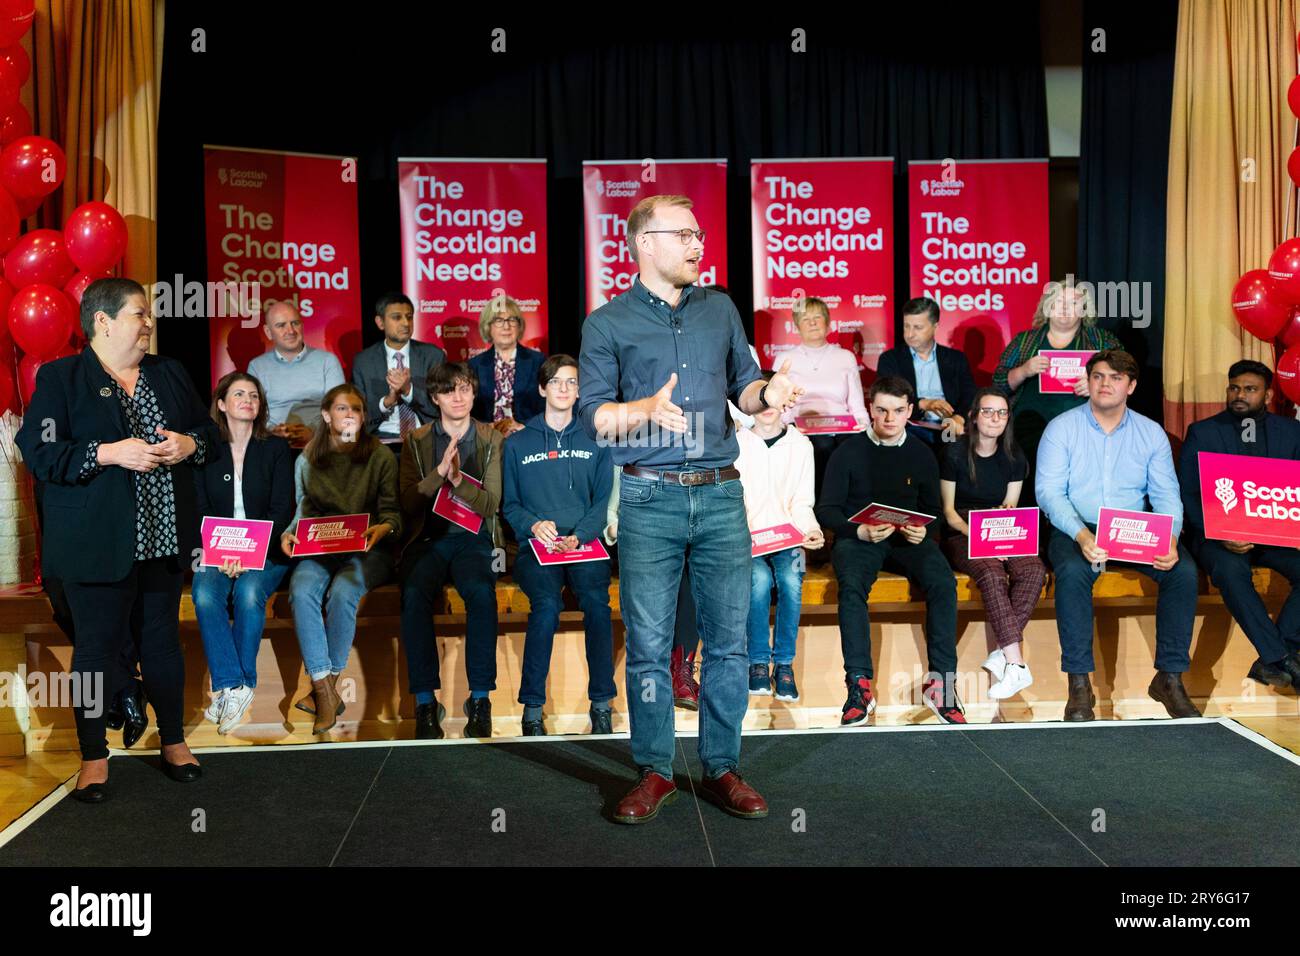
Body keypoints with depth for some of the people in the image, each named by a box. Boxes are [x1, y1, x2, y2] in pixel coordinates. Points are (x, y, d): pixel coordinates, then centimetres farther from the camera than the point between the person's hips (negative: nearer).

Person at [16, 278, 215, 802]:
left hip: (164, 537, 5)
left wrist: (190, 444, -5)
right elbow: (39, 451, -12)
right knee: (97, 645, 3)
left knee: (162, 637, 13)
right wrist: (110, 453, -22)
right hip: (98, 542, -4)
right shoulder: (59, 377, -4)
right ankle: (93, 757, 18)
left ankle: (174, 740, 27)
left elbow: (209, 431, 17)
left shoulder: (171, 374, 12)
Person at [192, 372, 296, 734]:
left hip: (266, 552, -1)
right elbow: (200, 511, 4)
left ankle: (238, 686, -19)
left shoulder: (276, 449, 6)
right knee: (204, 594, -30)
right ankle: (233, 687, -26)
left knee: (249, 593, -32)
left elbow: (282, 511, -1)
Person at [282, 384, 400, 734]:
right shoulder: (306, 461, 15)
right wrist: (289, 534, -6)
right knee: (301, 590, -30)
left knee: (342, 593, -33)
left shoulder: (381, 457, 7)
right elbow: (304, 511, 15)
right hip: (320, 548, 2)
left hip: (368, 550, -2)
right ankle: (326, 693, -27)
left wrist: (382, 528, -21)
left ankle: (325, 685, -14)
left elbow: (392, 511, 1)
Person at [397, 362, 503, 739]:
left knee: (481, 593, -34)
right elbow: (408, 503, 2)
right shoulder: (417, 440, 12)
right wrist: (439, 473, -14)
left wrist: (458, 479, -17)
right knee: (414, 595, -32)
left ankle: (480, 699, -25)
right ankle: (425, 701, -24)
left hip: (473, 538, -1)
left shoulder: (491, 440, 10)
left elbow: (490, 505, 1)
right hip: (427, 538, 1)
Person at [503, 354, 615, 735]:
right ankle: (532, 707, -16)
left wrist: (579, 536, -10)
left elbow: (603, 500, 7)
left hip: (584, 544, 1)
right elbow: (509, 505, 12)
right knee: (546, 604, -28)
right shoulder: (518, 444, 14)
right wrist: (533, 524, -9)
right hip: (536, 546, 0)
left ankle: (601, 704, -14)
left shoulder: (595, 442, 14)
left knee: (597, 600, -27)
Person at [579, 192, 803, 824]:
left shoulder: (719, 309, 14)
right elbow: (593, 414, -3)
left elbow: (742, 387, 16)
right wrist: (647, 408, -22)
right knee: (648, 644, 1)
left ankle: (721, 768, 18)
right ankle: (655, 771, 15)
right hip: (649, 498, -3)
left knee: (729, 639, 5)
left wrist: (767, 393, -7)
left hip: (720, 493, 3)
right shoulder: (608, 323, 3)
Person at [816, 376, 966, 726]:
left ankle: (940, 680, -24)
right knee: (852, 583, -35)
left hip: (908, 539, 2)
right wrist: (860, 531, -15)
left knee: (943, 582, -28)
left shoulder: (922, 455, 14)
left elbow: (933, 512, 17)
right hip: (857, 537, -2)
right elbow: (826, 509, 3)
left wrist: (924, 533, -7)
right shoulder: (848, 452, 6)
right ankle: (859, 684, -33)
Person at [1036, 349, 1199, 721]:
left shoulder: (1151, 433, 9)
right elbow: (1049, 492, -10)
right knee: (1072, 571, -35)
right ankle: (1079, 683, -26)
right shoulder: (1061, 428, 0)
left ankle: (1169, 678, -8)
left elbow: (1166, 494, 4)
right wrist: (1082, 536, -27)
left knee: (1184, 570, -22)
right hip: (1076, 531, -3)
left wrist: (1170, 540, -17)